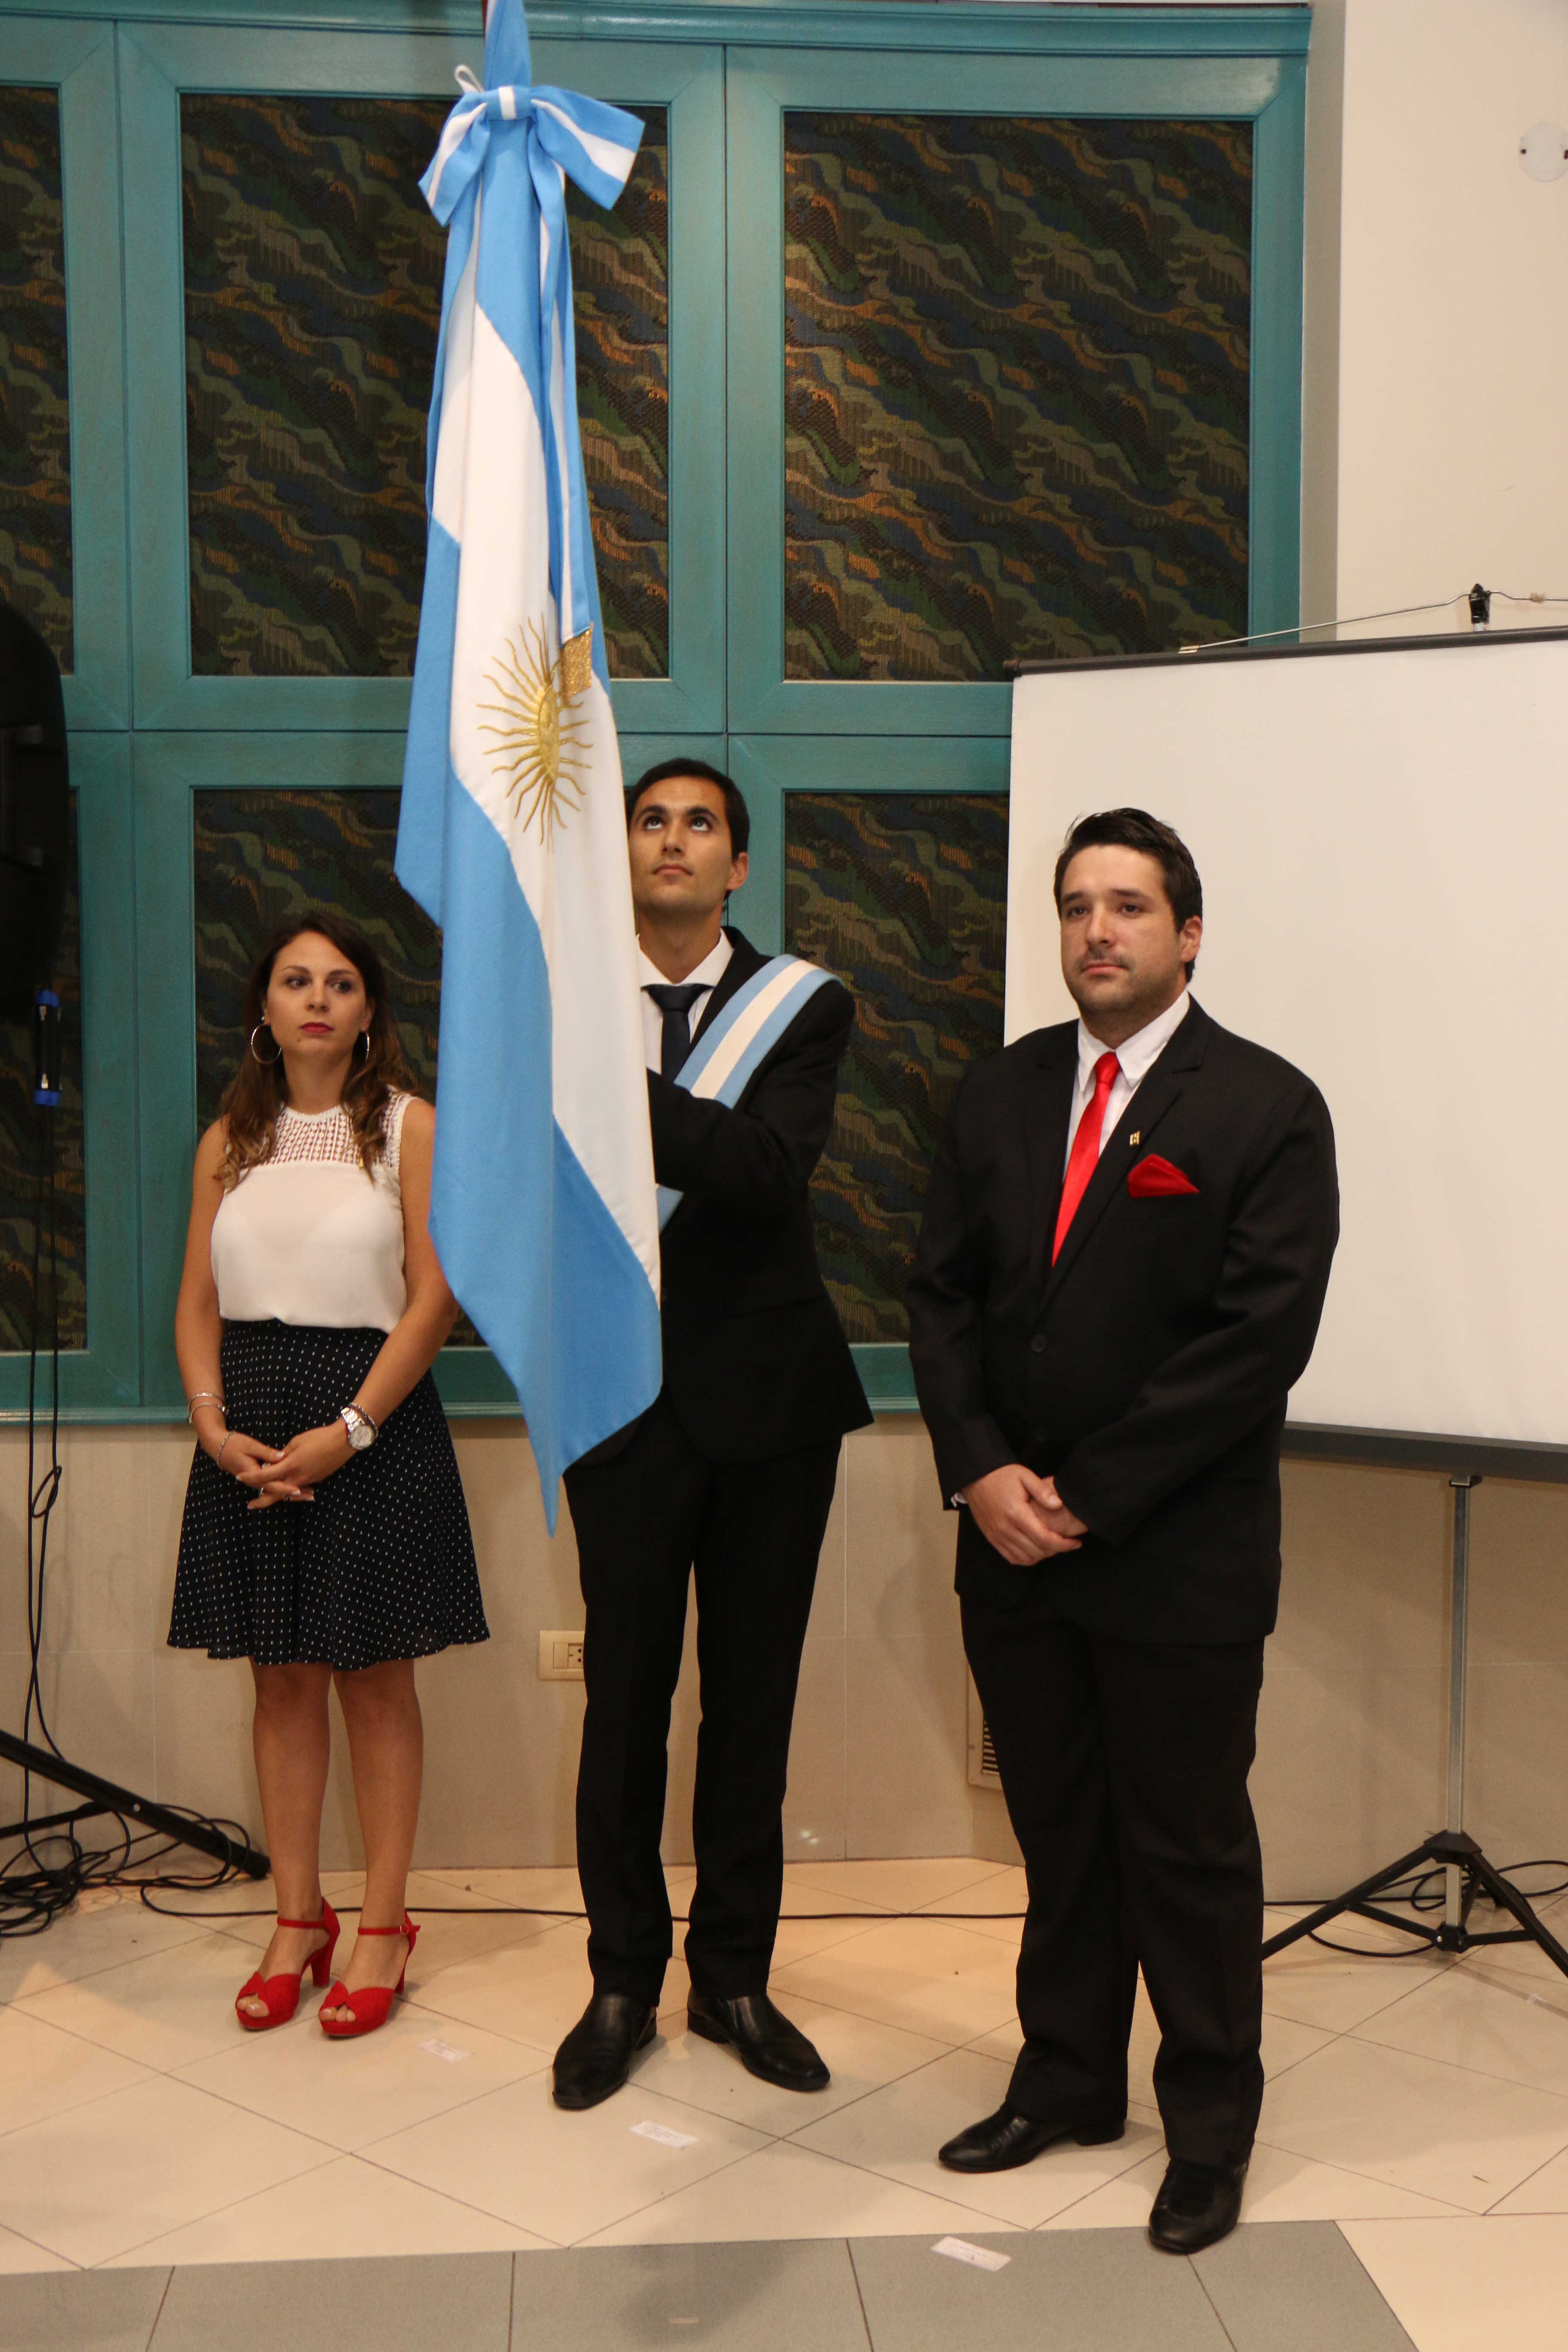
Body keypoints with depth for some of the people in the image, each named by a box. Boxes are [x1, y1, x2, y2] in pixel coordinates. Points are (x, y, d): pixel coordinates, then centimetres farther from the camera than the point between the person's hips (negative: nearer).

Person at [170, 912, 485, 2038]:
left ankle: (384, 1926, 14)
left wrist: (347, 1431, -15)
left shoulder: (408, 1125, -1)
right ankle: (298, 1919, 20)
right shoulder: (230, 1142, 11)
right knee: (282, 1680, 9)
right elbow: (199, 1303, 9)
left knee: (375, 1678, 3)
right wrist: (214, 1421, -8)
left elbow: (435, 1298, -7)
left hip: (374, 1418, -3)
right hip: (250, 1432, 4)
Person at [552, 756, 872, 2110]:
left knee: (755, 1694, 9)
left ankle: (735, 1976, 25)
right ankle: (624, 1986, 22)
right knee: (626, 1697, 6)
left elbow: (771, 1167, -17)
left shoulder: (803, 1006, 0)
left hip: (769, 1390, 1)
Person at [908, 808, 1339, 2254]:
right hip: (1015, 1542, 5)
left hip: (1181, 1555, -4)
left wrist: (1088, 1494, -15)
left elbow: (1261, 1336, -15)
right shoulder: (999, 1096, 8)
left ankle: (1209, 2128, 27)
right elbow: (942, 1297, 7)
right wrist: (982, 1472, -8)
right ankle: (1067, 2083, 35)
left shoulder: (1267, 1109, -8)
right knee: (1059, 1834, 17)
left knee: (1189, 1849, 8)